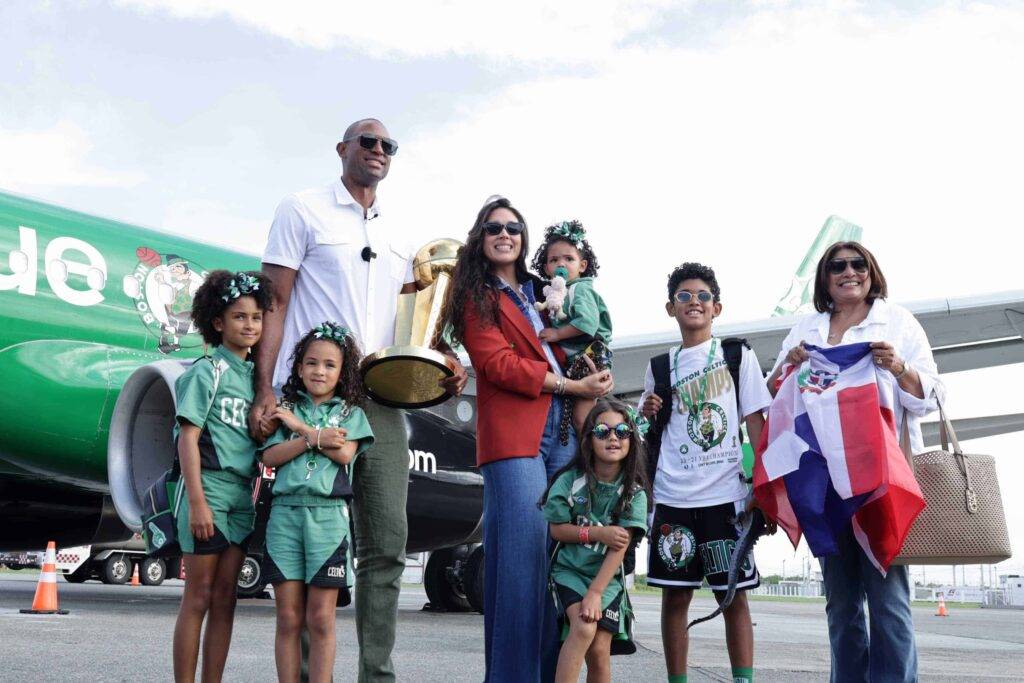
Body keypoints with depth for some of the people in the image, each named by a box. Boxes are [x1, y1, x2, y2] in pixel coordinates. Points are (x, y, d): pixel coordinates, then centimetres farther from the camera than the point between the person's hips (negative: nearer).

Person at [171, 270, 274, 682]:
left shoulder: (253, 375, 14)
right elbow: (188, 436, -11)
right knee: (198, 597, -1)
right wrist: (197, 501, -17)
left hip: (242, 494, 6)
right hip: (209, 488, -6)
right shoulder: (208, 372, -5)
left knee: (224, 598, 8)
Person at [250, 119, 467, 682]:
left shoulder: (399, 237, 21)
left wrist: (444, 363, 1)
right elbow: (275, 304, -2)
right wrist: (265, 391, -12)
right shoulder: (303, 211, 5)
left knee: (387, 543, 2)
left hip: (381, 402, 5)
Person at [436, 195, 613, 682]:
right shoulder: (475, 297, 6)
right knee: (522, 553, -11)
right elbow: (499, 365, -6)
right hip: (513, 436, -6)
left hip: (562, 431, 6)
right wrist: (574, 386, -7)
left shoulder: (538, 293, 25)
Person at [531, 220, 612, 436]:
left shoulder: (580, 289, -9)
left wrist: (557, 333, -18)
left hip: (589, 355, -9)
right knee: (576, 416, 12)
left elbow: (587, 323, -24)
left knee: (581, 416, -13)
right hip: (570, 360, 9)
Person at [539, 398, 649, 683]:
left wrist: (595, 593, -20)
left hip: (608, 578, 1)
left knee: (600, 650, -7)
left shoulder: (634, 492, -8)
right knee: (583, 628, -26)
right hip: (570, 571, -1)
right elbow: (556, 529, -4)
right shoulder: (570, 481, -9)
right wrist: (598, 534, -17)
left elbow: (619, 548, -13)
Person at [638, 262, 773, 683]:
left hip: (726, 494, -2)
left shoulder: (738, 356, 7)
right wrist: (648, 412, -2)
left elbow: (756, 422, 3)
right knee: (675, 595, 4)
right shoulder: (660, 367, 13)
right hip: (672, 496, 2)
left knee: (734, 595, 0)